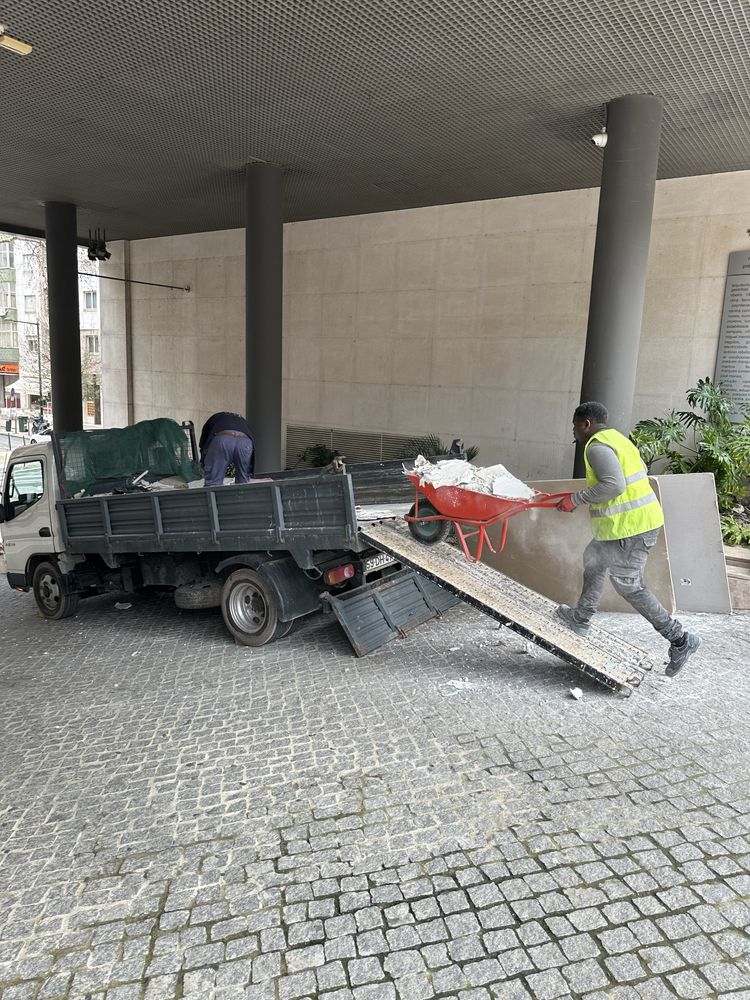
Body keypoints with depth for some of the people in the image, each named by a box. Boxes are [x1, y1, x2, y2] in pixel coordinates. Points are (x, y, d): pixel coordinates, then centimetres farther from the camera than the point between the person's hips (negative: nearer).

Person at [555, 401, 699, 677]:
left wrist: (577, 499, -20)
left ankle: (679, 639, 6)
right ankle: (580, 618, 34)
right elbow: (641, 471, 23)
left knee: (629, 587, 0)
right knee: (593, 559, 23)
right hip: (644, 519, 11)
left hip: (628, 528, -11)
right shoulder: (617, 438, 15)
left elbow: (614, 484, -27)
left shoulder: (597, 446, -15)